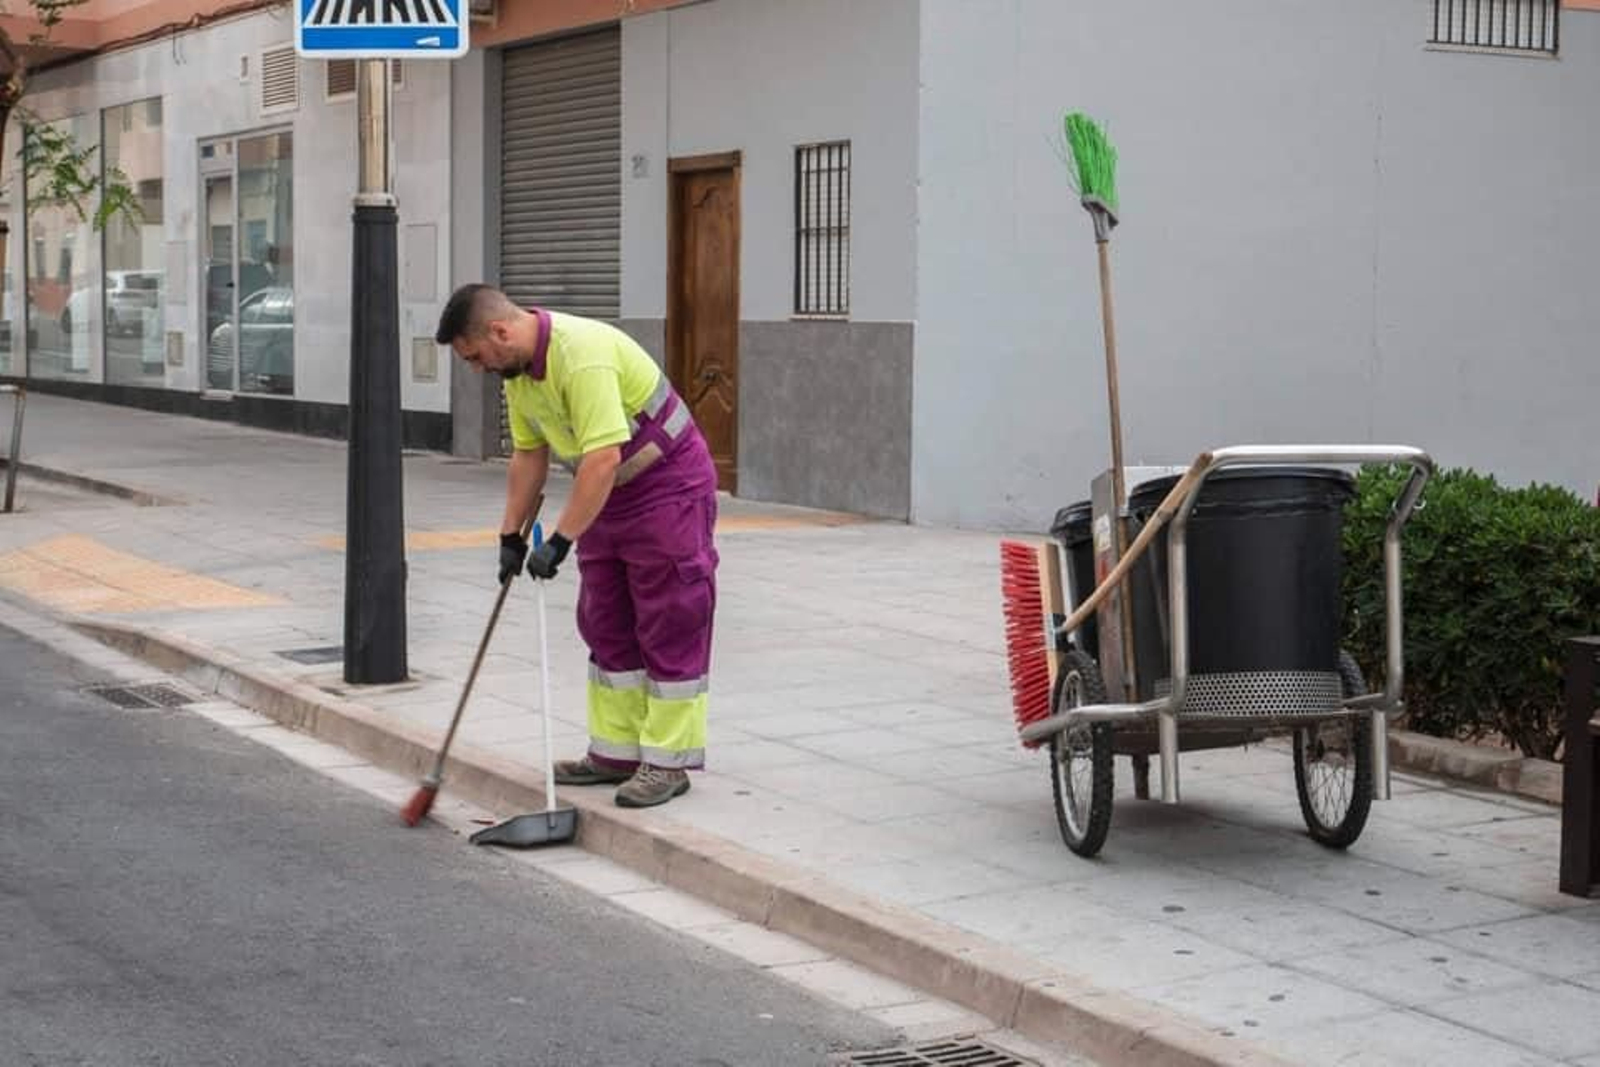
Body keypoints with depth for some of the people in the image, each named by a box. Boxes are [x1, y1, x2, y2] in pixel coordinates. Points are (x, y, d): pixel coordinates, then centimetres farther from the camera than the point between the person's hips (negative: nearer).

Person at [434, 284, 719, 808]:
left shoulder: (582, 354, -30)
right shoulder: (516, 367, 0)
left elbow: (603, 458, -34)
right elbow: (529, 454, 10)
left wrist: (560, 540, -30)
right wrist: (511, 534, 9)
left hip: (668, 485, -10)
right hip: (610, 491, 10)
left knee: (670, 627, -5)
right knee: (606, 627, 10)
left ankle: (668, 762, -1)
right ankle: (616, 751, 17)